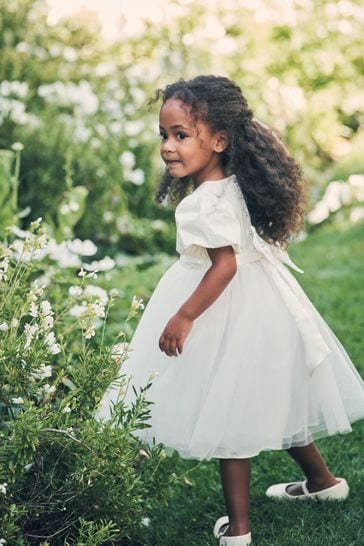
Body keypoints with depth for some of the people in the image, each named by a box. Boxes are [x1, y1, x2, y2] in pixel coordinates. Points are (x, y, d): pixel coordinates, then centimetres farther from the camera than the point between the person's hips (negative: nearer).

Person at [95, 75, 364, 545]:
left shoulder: (208, 202, -23)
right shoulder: (229, 186, 5)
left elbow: (225, 264, -28)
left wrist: (184, 317, -25)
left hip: (230, 315, -10)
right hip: (258, 307, 10)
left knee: (232, 415, 0)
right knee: (273, 404, 24)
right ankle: (321, 479, 40)